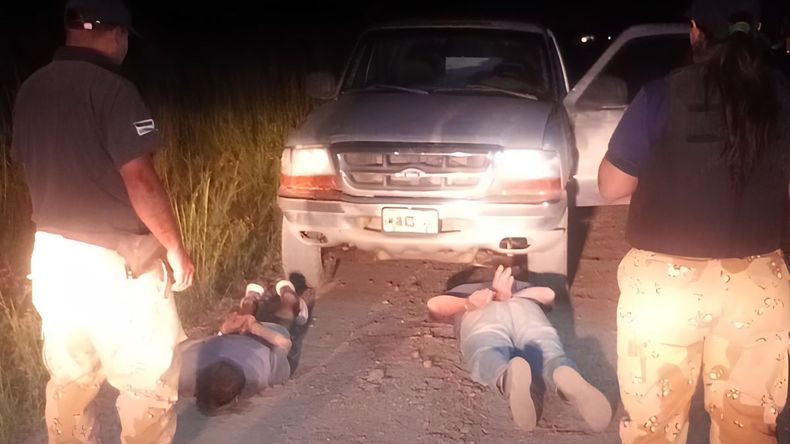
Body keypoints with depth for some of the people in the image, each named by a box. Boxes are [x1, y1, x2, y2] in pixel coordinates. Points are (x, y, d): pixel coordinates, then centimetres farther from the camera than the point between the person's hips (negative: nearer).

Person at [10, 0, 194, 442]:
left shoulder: (30, 90, 7)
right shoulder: (112, 89, -17)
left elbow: (31, 167, 15)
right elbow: (140, 180, -20)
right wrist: (176, 249, -10)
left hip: (52, 255, 8)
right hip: (112, 259, -8)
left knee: (69, 376, 18)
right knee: (148, 378, 6)